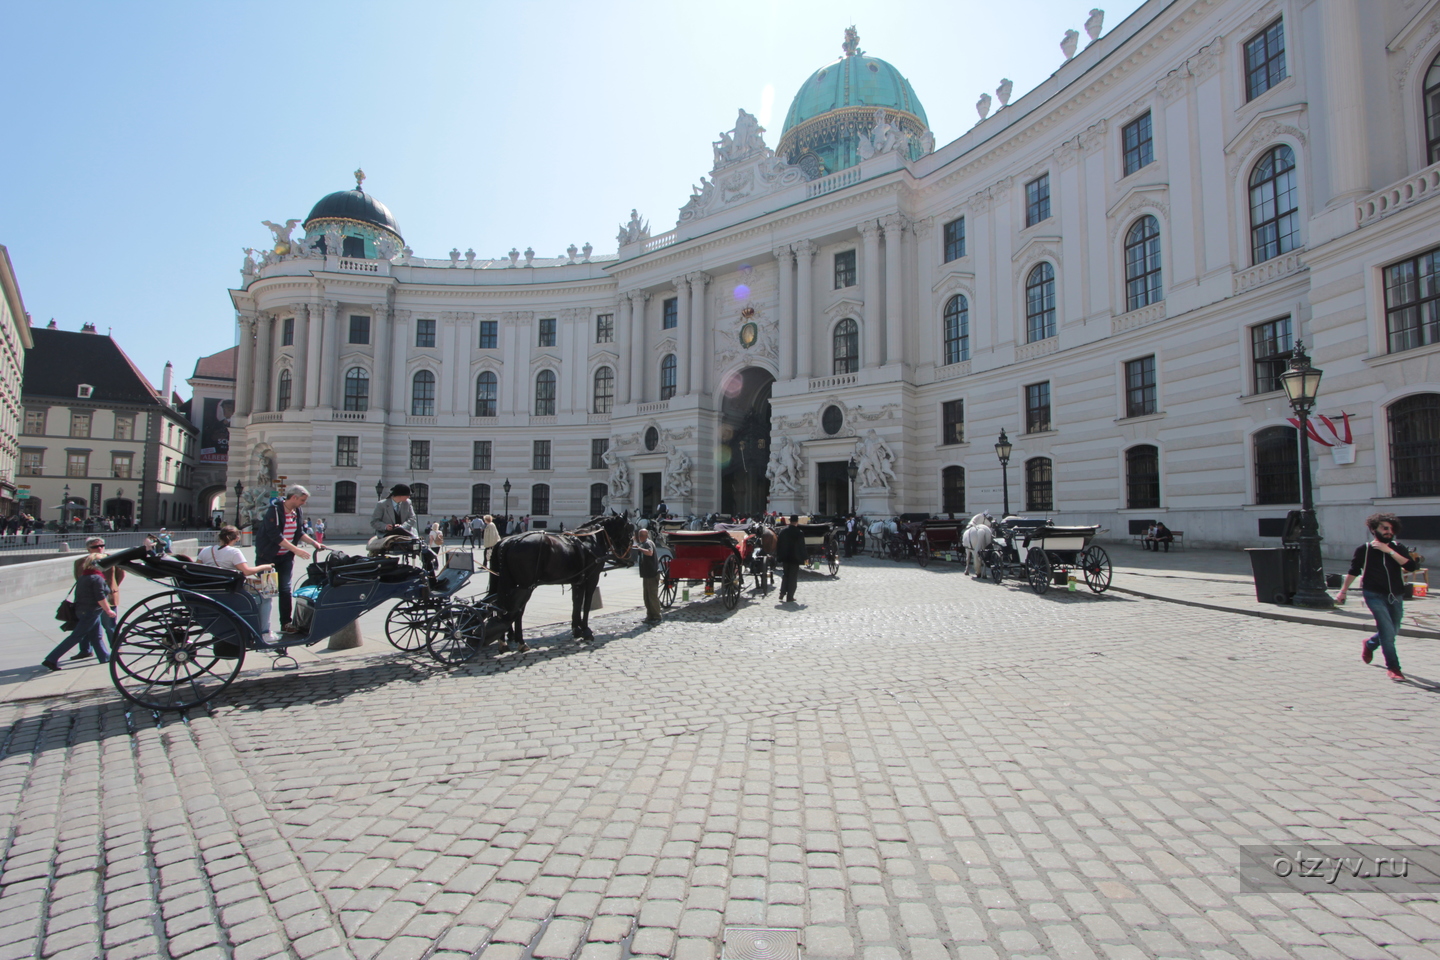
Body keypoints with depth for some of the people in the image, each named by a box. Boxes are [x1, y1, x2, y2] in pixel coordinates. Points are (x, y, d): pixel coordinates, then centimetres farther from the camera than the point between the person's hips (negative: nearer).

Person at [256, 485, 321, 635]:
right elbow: (275, 536, -25)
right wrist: (296, 550, -29)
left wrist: (314, 543, -3)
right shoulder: (274, 510, -18)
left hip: (286, 557, 6)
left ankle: (286, 623, 6)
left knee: (285, 589, 3)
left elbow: (300, 533, 12)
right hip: (268, 556, -5)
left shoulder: (298, 513, 4)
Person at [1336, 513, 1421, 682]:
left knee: (1392, 631, 17)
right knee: (1387, 631, -13)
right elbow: (1353, 572, 4)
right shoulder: (1364, 550, -7)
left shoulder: (1397, 547, 0)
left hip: (1395, 596, 4)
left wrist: (1389, 551, -21)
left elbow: (1412, 566, -15)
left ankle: (1369, 644, 47)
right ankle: (1393, 668, -4)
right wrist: (1342, 591, 8)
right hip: (1375, 595, -4)